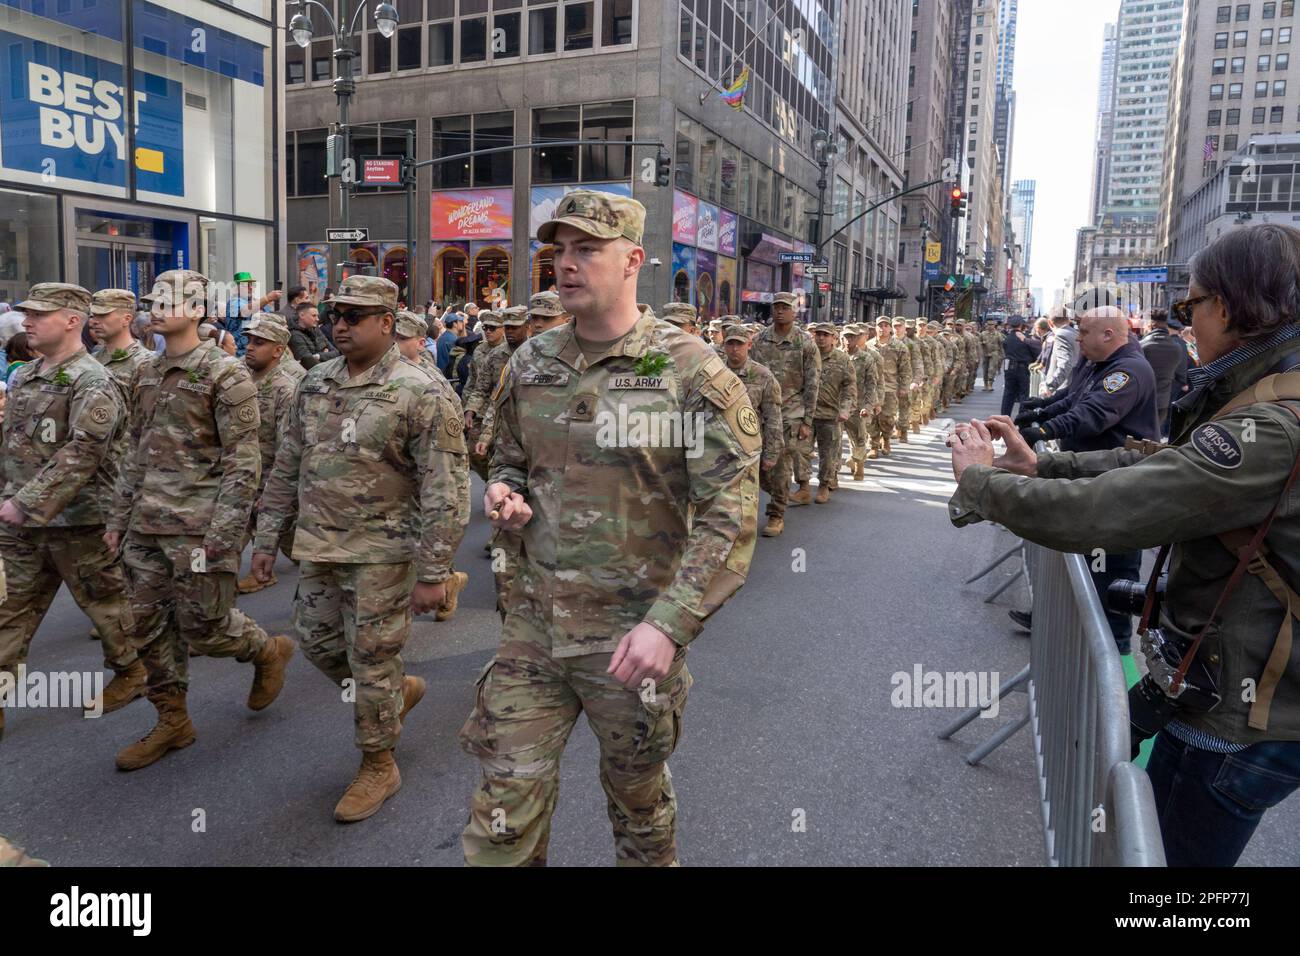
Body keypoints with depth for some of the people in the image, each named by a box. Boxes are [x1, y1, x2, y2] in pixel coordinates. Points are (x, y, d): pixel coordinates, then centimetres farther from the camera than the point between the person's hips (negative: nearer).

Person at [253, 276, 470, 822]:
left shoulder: (421, 395, -16)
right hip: (319, 548, 7)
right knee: (316, 640, 18)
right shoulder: (315, 383, 6)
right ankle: (398, 692, 42)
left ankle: (379, 766, 24)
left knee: (371, 659, 3)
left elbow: (445, 491, -17)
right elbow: (287, 466, 14)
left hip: (381, 552, -7)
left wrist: (433, 573, -19)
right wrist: (267, 536, 13)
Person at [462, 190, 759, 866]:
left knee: (639, 800, 19)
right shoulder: (529, 364, 4)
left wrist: (669, 624, -24)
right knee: (504, 807, 9)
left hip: (634, 635, -3)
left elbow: (729, 515, -16)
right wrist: (503, 492, -5)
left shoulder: (691, 371, -12)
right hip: (534, 623, 4)